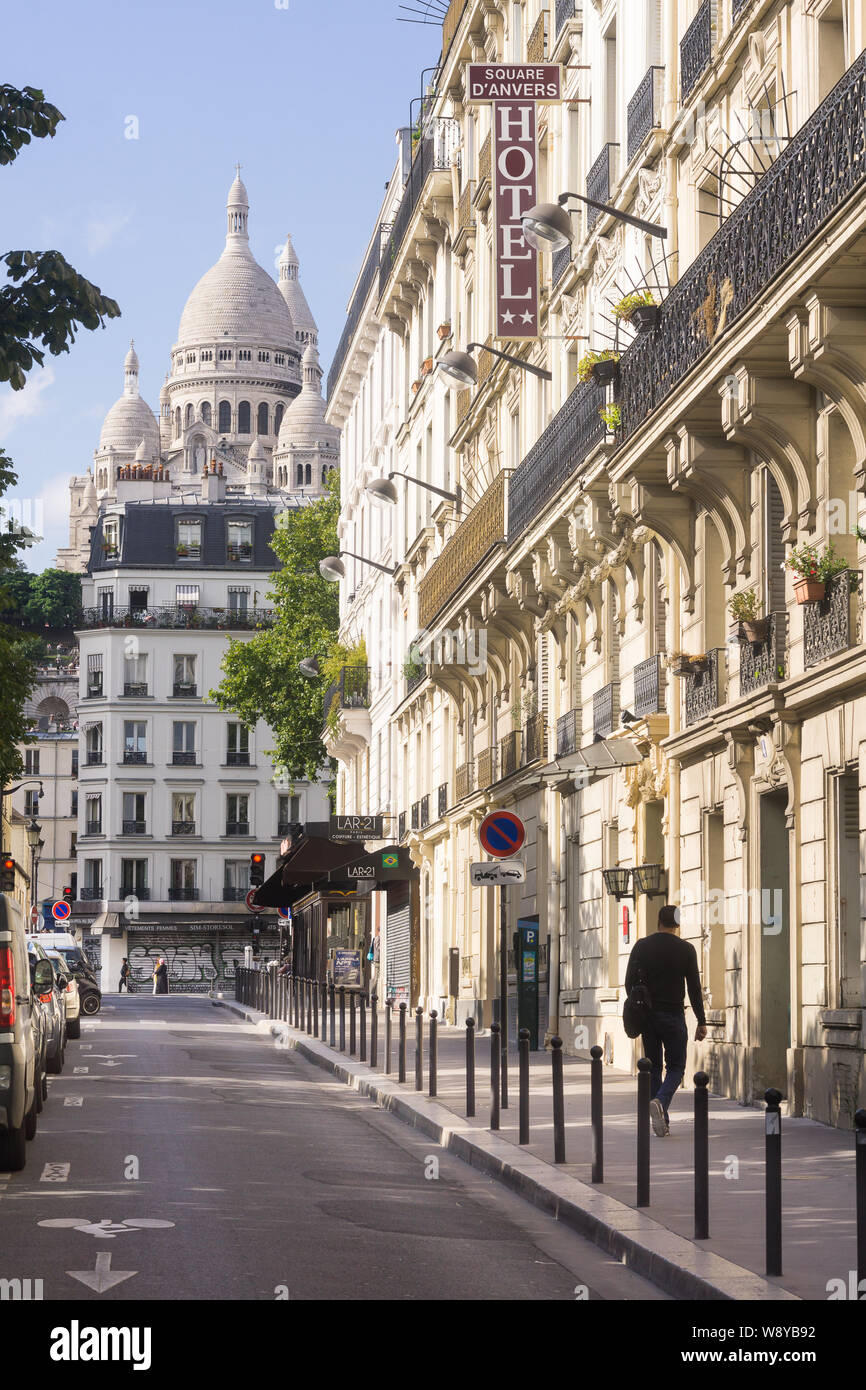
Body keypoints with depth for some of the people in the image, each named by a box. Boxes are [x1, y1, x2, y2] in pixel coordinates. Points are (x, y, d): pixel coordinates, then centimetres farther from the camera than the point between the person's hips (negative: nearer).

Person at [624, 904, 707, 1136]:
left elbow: (629, 982, 2)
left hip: (647, 1015, 2)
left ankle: (662, 1122, 8)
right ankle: (660, 1101, -23)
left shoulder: (642, 946, 3)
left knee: (653, 1067, 12)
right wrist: (701, 1022, 1)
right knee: (676, 1067, 6)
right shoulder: (686, 949, -3)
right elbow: (694, 988, -3)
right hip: (673, 1016, -2)